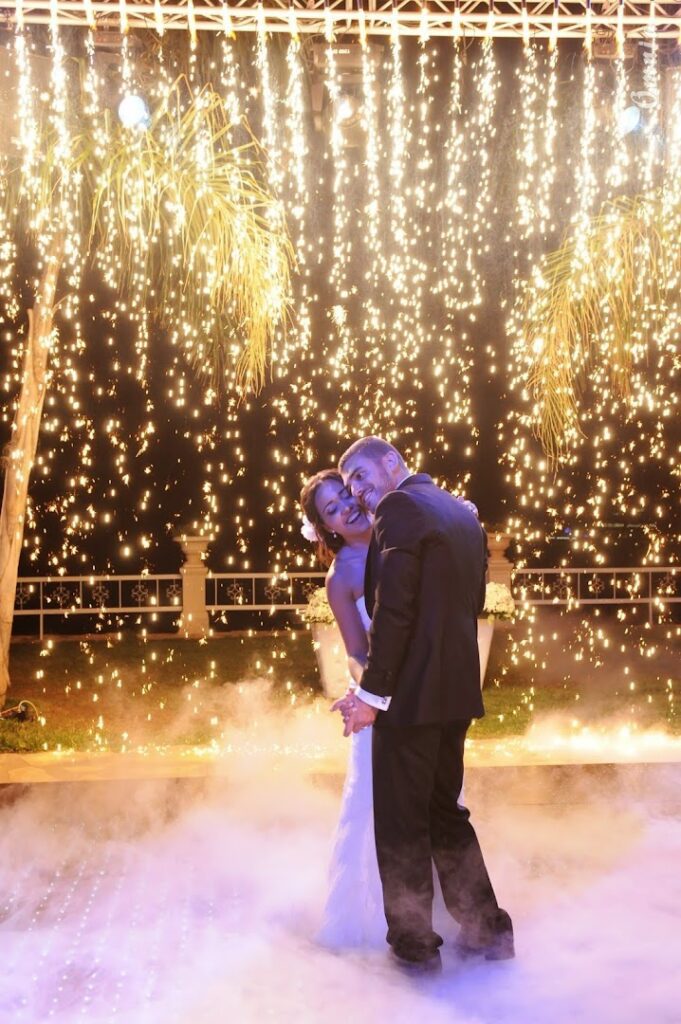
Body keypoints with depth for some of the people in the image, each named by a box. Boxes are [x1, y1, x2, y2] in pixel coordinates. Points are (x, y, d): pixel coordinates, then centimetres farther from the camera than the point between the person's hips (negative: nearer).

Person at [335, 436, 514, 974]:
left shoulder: (400, 508, -13)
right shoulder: (463, 512, 14)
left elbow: (394, 610, -20)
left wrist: (371, 692, -17)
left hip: (410, 692, -9)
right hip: (457, 690, 9)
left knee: (402, 822, 6)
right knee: (444, 810, 21)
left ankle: (413, 944, 17)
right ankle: (487, 929, 27)